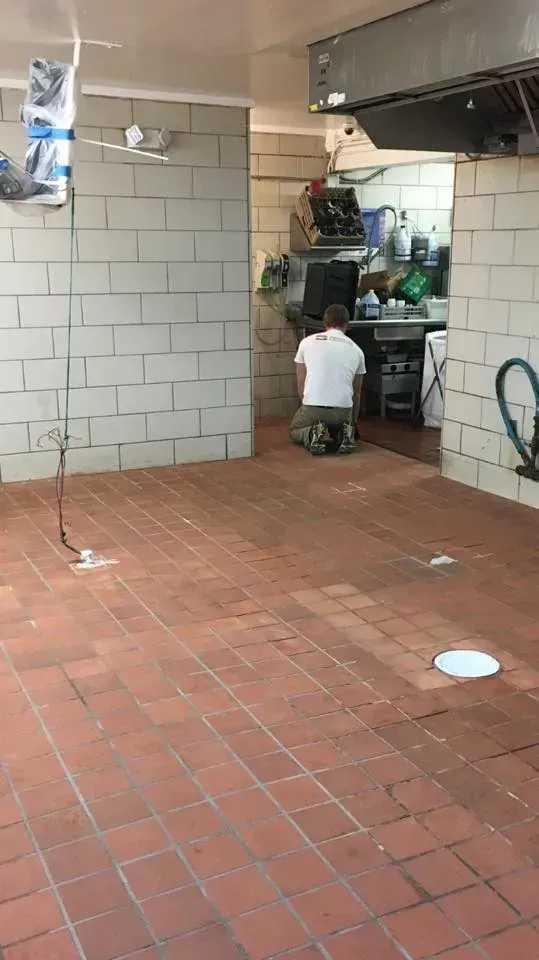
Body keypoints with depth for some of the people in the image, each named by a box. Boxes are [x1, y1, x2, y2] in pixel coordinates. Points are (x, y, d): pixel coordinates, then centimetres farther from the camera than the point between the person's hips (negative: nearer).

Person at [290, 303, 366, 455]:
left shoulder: (307, 342, 8)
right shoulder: (356, 350, 12)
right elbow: (357, 393, 23)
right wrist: (353, 421, 39)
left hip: (313, 408, -2)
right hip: (343, 411, 2)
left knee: (294, 431, 29)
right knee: (336, 428, 37)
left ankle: (312, 434, -7)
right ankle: (345, 433, -1)